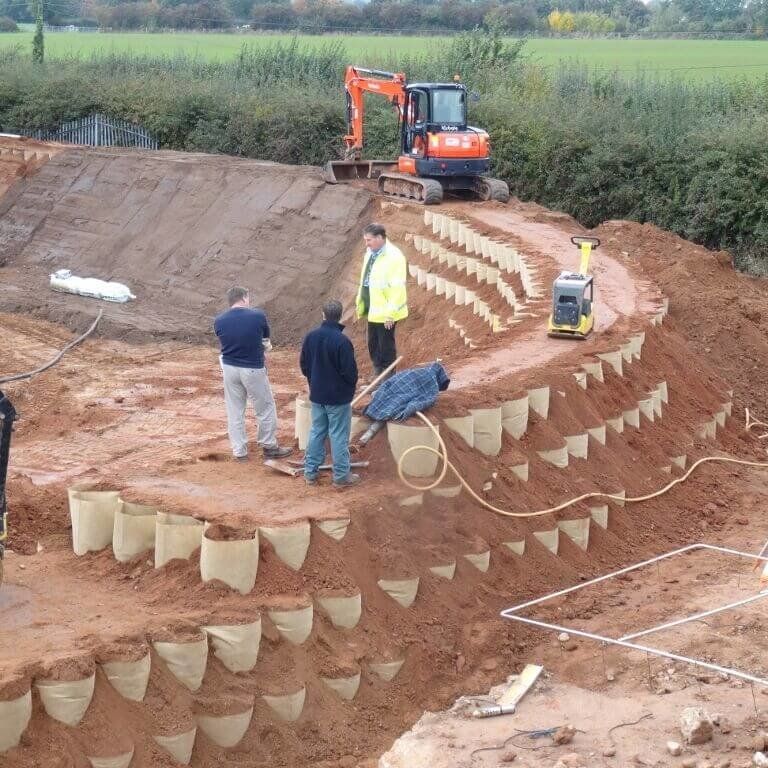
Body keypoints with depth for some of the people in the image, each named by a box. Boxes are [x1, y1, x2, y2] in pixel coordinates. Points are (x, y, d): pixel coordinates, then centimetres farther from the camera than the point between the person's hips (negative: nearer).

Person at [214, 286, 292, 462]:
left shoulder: (219, 321, -6)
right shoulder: (258, 316, -13)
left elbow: (224, 342, 8)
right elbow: (266, 340, 3)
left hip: (229, 368, 4)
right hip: (253, 370, -3)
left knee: (234, 411, 14)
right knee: (265, 408, 14)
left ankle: (239, 451, 20)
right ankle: (269, 447, 24)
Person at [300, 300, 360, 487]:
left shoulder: (311, 337, -3)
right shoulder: (342, 341, -22)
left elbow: (304, 364, 7)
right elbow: (350, 371, -18)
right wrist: (351, 386, 3)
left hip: (317, 394, 5)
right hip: (339, 396, -5)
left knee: (316, 432, 16)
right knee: (339, 436, 3)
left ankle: (310, 472, 20)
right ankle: (341, 476, 10)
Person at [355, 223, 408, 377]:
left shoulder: (394, 257, -19)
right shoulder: (370, 253, 9)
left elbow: (397, 288, -22)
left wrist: (390, 313, -22)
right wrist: (360, 304, 17)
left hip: (385, 312, -9)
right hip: (373, 310, 9)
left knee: (386, 347, 2)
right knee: (373, 347, 18)